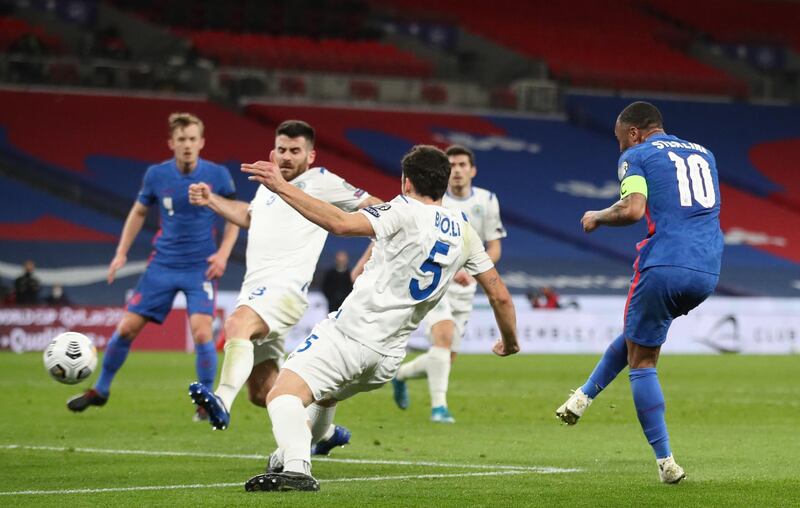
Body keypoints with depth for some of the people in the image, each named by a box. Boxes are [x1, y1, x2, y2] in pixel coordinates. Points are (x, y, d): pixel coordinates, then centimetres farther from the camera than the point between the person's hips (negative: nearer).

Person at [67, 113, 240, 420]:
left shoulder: (218, 176, -8)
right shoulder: (156, 175, -3)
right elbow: (139, 212, 13)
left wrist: (223, 253, -8)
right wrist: (121, 253, 6)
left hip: (201, 268, -2)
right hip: (163, 265, 2)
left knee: (201, 333, -18)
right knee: (127, 328, 2)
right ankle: (100, 390, 22)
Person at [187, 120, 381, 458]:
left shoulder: (320, 182, 1)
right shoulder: (267, 186, 21)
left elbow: (375, 208, 4)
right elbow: (250, 216, 42)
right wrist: (211, 200, 32)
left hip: (285, 287, -8)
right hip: (255, 290, 8)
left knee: (238, 324, -38)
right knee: (262, 391, 11)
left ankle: (222, 402, -58)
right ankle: (327, 431, 30)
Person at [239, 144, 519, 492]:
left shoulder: (406, 213, -8)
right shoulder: (464, 232, 12)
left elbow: (341, 224, -25)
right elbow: (500, 296, 17)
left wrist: (282, 187, -24)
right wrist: (509, 342, 35)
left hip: (349, 333, -8)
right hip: (388, 357, 8)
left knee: (283, 394, -18)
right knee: (324, 397, 34)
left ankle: (295, 467, -41)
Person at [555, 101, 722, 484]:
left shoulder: (636, 156, 3)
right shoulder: (703, 154, 23)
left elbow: (632, 209, -11)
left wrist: (597, 218, 6)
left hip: (664, 265, -6)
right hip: (708, 272, 6)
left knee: (642, 363, 6)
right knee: (638, 332, 30)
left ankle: (666, 462, 1)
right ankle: (583, 398, 30)